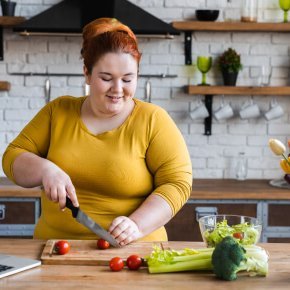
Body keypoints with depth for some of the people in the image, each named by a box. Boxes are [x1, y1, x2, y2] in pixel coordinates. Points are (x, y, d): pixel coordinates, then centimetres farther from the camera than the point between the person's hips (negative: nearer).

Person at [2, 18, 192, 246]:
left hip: (130, 254, -3)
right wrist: (45, 169, -12)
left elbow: (178, 183, -6)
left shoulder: (153, 120, 0)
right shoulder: (58, 111, 8)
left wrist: (137, 225, -20)